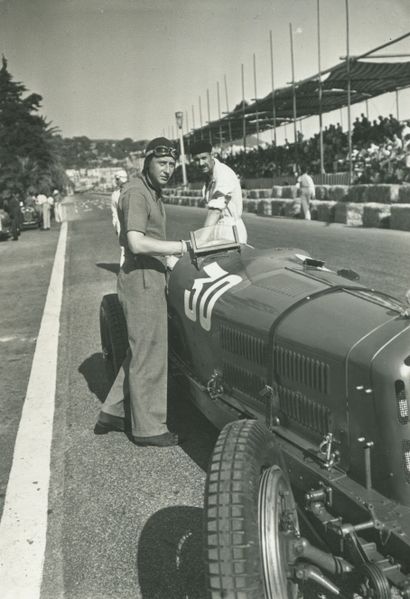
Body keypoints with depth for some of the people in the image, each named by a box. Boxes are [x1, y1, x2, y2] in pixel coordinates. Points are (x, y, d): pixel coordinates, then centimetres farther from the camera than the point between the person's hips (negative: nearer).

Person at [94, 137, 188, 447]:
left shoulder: (152, 192, 17)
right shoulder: (136, 193, -15)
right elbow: (137, 243, -27)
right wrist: (182, 246, -23)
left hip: (151, 279, 10)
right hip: (142, 280, -10)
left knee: (141, 351, 18)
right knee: (150, 355, -1)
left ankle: (113, 413, 28)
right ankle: (149, 428, 12)